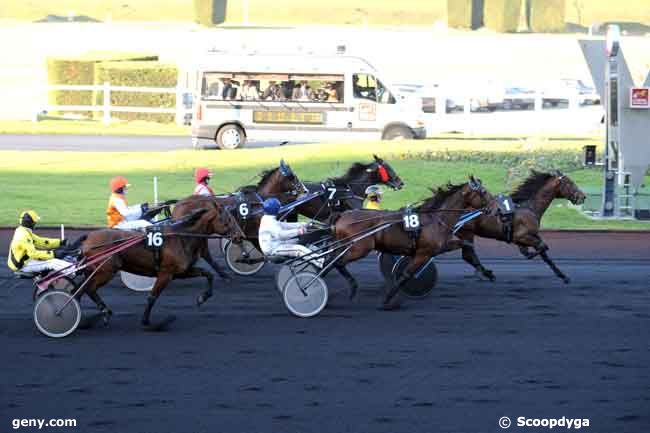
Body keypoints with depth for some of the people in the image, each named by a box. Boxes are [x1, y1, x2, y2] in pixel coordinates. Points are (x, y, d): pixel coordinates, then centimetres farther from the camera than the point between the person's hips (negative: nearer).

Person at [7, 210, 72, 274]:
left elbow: (39, 241, 15)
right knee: (52, 262, -18)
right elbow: (33, 253, -28)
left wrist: (60, 242, 10)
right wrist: (53, 254, -29)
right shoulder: (23, 235, -23)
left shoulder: (22, 231, 10)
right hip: (23, 265, -10)